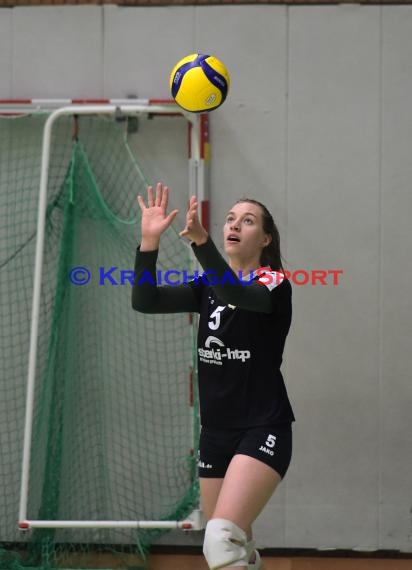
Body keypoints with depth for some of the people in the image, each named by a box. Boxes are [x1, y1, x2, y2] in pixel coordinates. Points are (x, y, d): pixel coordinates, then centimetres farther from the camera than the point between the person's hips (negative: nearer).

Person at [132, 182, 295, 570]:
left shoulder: (274, 284, -7)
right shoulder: (209, 287, 10)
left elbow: (238, 295, -30)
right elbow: (146, 301, -4)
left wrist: (201, 243, -46)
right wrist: (149, 241, -20)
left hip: (262, 429, -7)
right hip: (215, 432, 7)